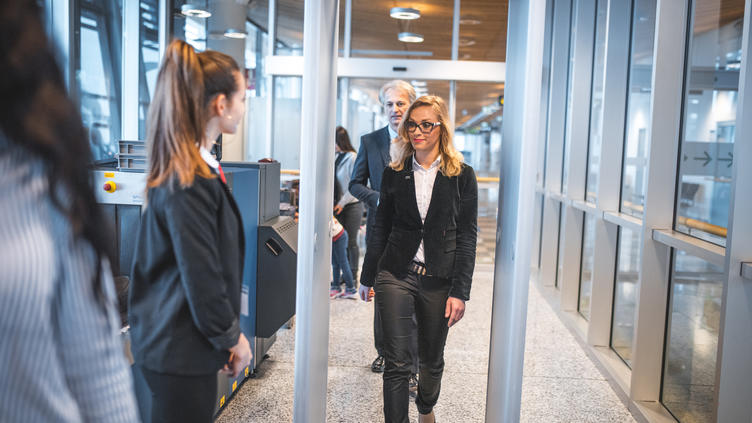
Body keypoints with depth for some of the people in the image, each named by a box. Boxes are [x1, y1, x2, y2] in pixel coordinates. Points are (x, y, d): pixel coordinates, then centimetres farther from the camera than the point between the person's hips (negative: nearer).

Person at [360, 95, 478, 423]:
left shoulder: (462, 176, -2)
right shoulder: (394, 174, 4)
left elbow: (467, 238, -4)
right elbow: (381, 230, 10)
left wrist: (460, 291, -9)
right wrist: (368, 278, 12)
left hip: (438, 279, 0)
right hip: (396, 276, 1)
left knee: (432, 359, 17)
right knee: (396, 364, -2)